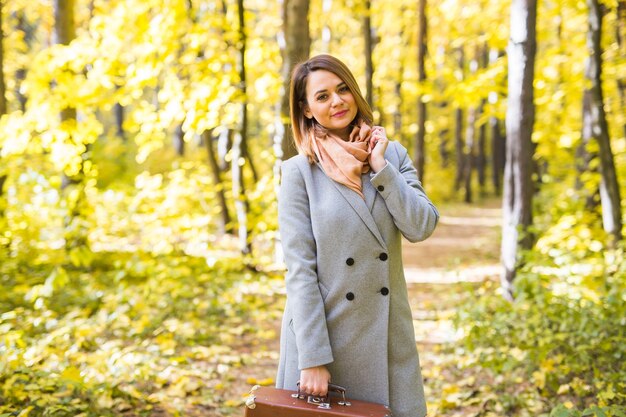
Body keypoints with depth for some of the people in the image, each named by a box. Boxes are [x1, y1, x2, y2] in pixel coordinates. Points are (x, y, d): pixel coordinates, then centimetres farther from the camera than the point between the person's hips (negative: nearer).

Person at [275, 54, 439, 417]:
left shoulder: (392, 154, 5)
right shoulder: (299, 172, -6)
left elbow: (422, 227, -7)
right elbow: (299, 269, -10)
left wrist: (380, 166, -10)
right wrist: (312, 358, -14)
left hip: (387, 333, 3)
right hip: (323, 329, -3)